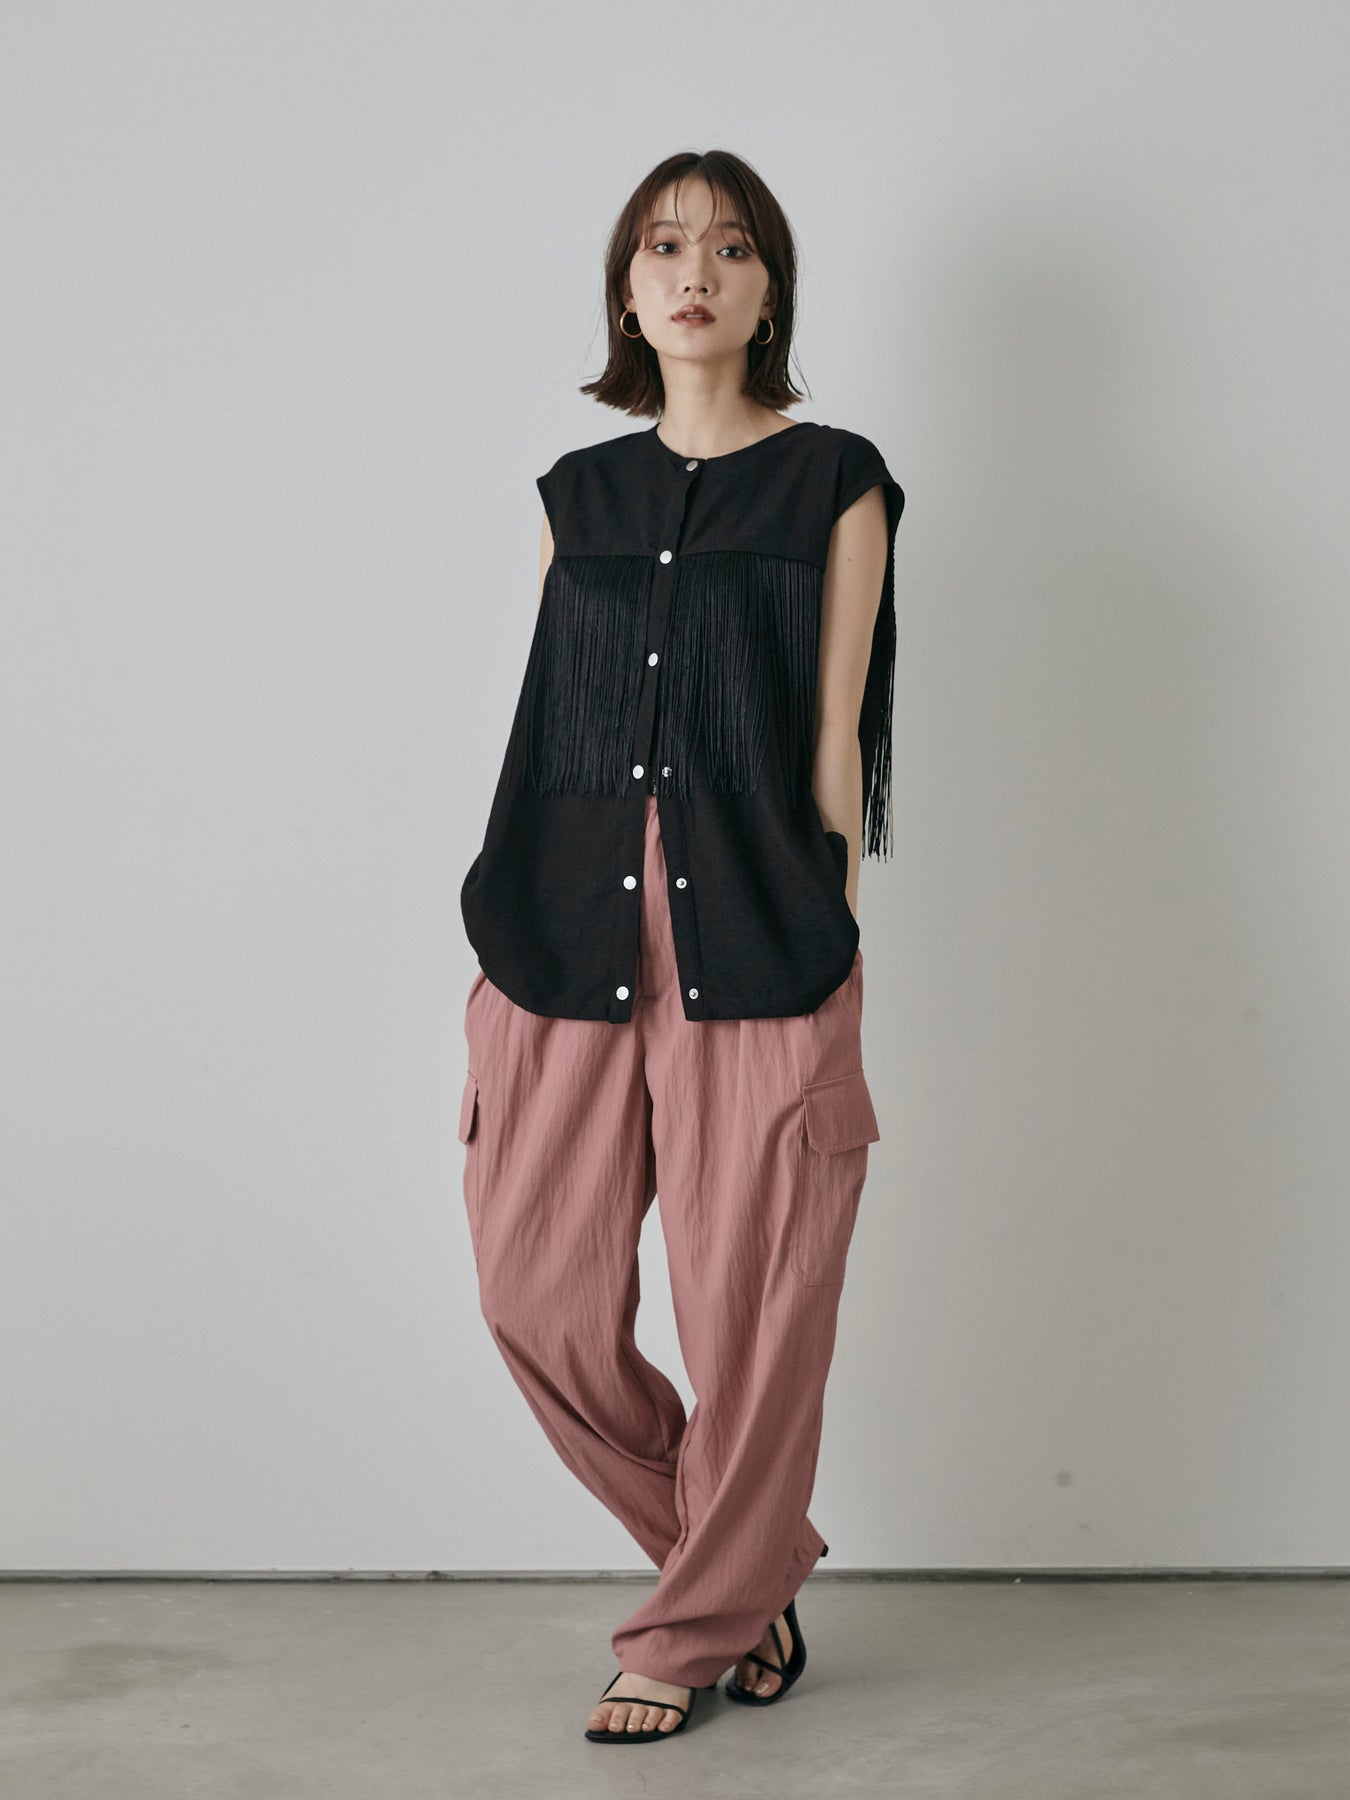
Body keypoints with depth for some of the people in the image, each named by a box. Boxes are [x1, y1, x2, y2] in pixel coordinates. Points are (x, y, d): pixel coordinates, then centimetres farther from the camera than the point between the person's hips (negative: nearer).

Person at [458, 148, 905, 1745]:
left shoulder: (831, 483, 3)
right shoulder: (577, 495, 14)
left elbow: (833, 740, 1)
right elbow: (545, 740, 12)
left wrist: (829, 957, -3)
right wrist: (495, 971, 9)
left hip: (754, 948, -4)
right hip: (570, 941, 4)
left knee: (750, 1311, 1)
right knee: (538, 1294, 2)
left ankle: (695, 1629, 22)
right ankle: (752, 1567, 24)